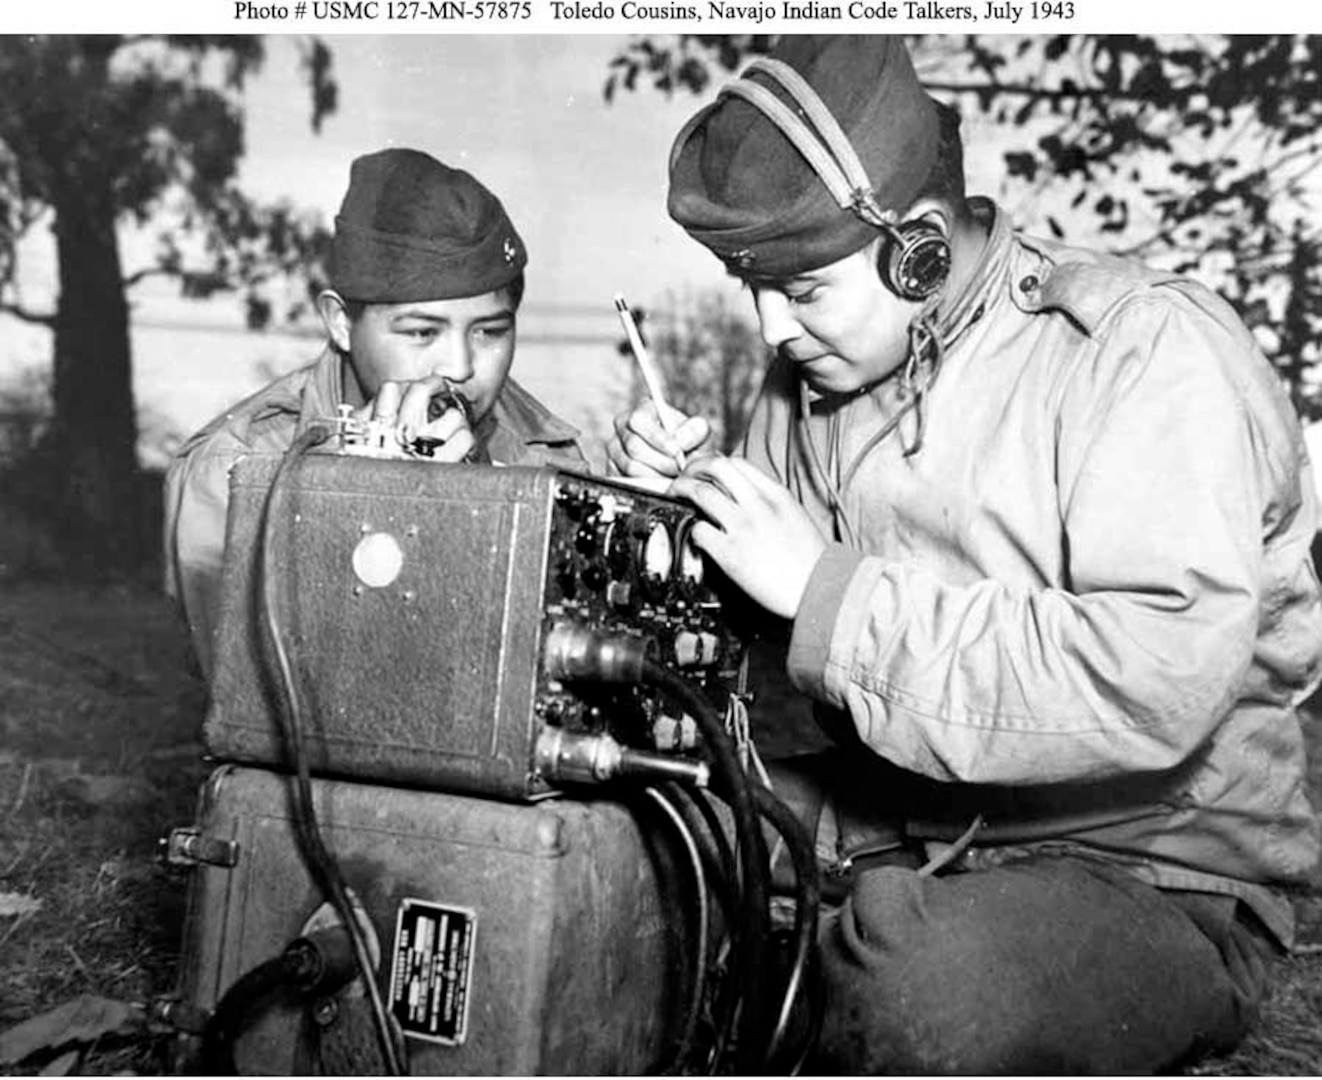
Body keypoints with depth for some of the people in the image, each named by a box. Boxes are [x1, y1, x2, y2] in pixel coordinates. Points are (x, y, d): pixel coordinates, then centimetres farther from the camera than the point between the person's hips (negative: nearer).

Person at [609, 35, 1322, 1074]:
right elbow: (765, 629, 12)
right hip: (892, 819, 6)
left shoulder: (1155, 350, -17)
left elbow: (1155, 688, -29)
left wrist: (825, 588, -27)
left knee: (931, 990, -35)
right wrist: (690, 498, -9)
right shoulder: (814, 366, 4)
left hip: (1155, 873, -5)